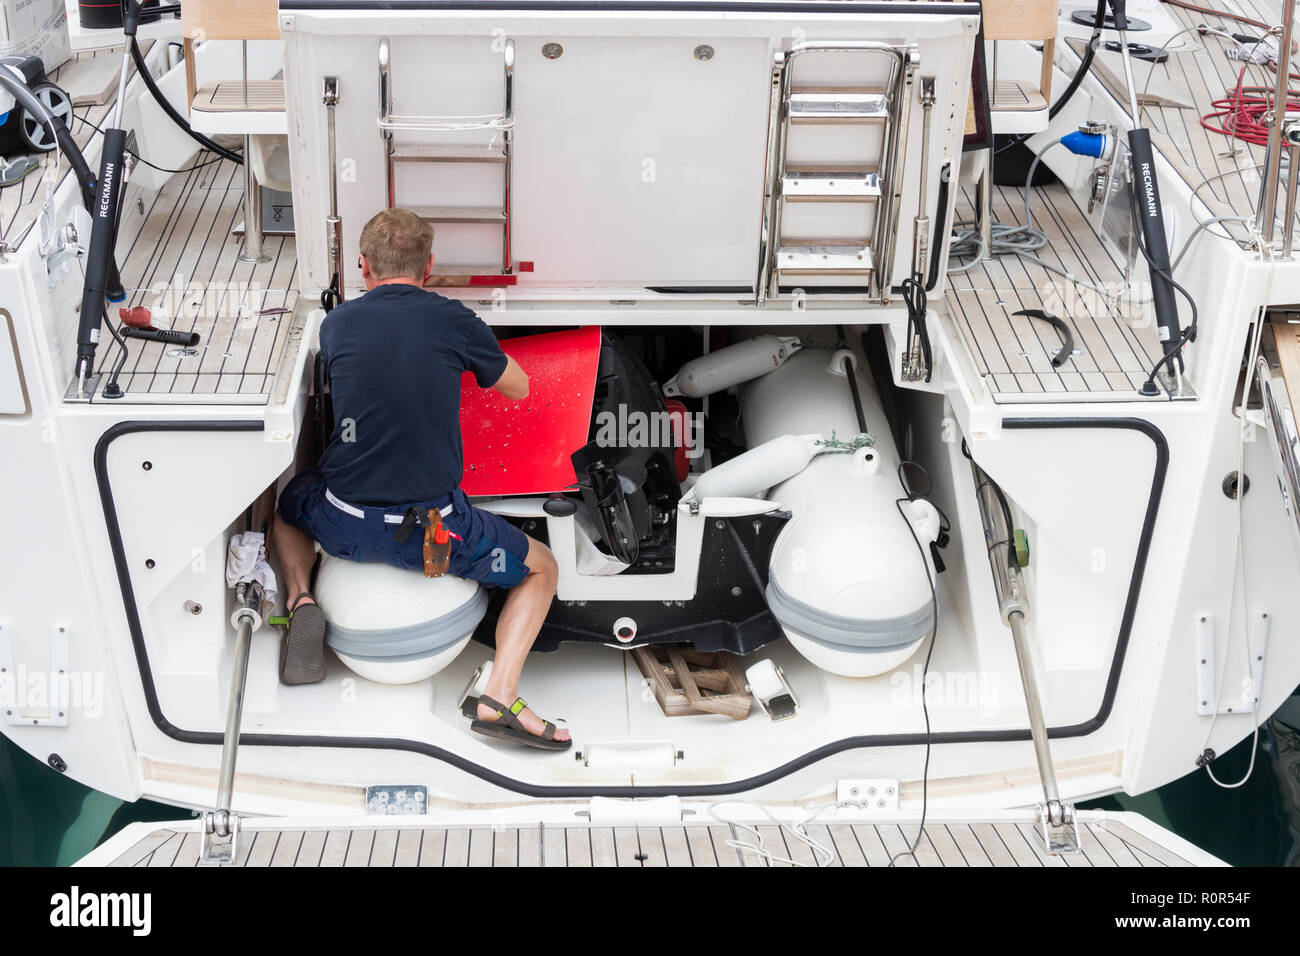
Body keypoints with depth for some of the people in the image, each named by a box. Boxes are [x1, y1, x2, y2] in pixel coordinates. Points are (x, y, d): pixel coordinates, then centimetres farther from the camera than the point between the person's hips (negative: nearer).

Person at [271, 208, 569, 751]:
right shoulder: (454, 321, -4)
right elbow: (518, 388, 13)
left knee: (285, 501, 37)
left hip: (343, 527, 3)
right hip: (433, 533, -3)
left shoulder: (336, 325, 3)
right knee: (541, 569, 20)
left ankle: (300, 601, 10)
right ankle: (499, 696, 0)